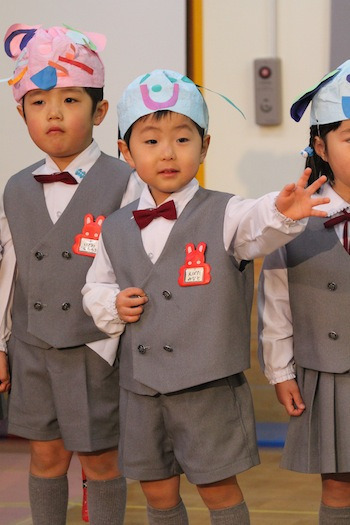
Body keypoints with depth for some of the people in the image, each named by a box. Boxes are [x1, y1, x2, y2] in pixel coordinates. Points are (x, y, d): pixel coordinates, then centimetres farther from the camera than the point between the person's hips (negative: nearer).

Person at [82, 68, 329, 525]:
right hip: (141, 389, 4)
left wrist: (282, 212, -49)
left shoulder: (224, 215, -7)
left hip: (209, 388, -3)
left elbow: (259, 228, -27)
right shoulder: (116, 230, 5)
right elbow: (95, 287, 17)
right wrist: (112, 305, -4)